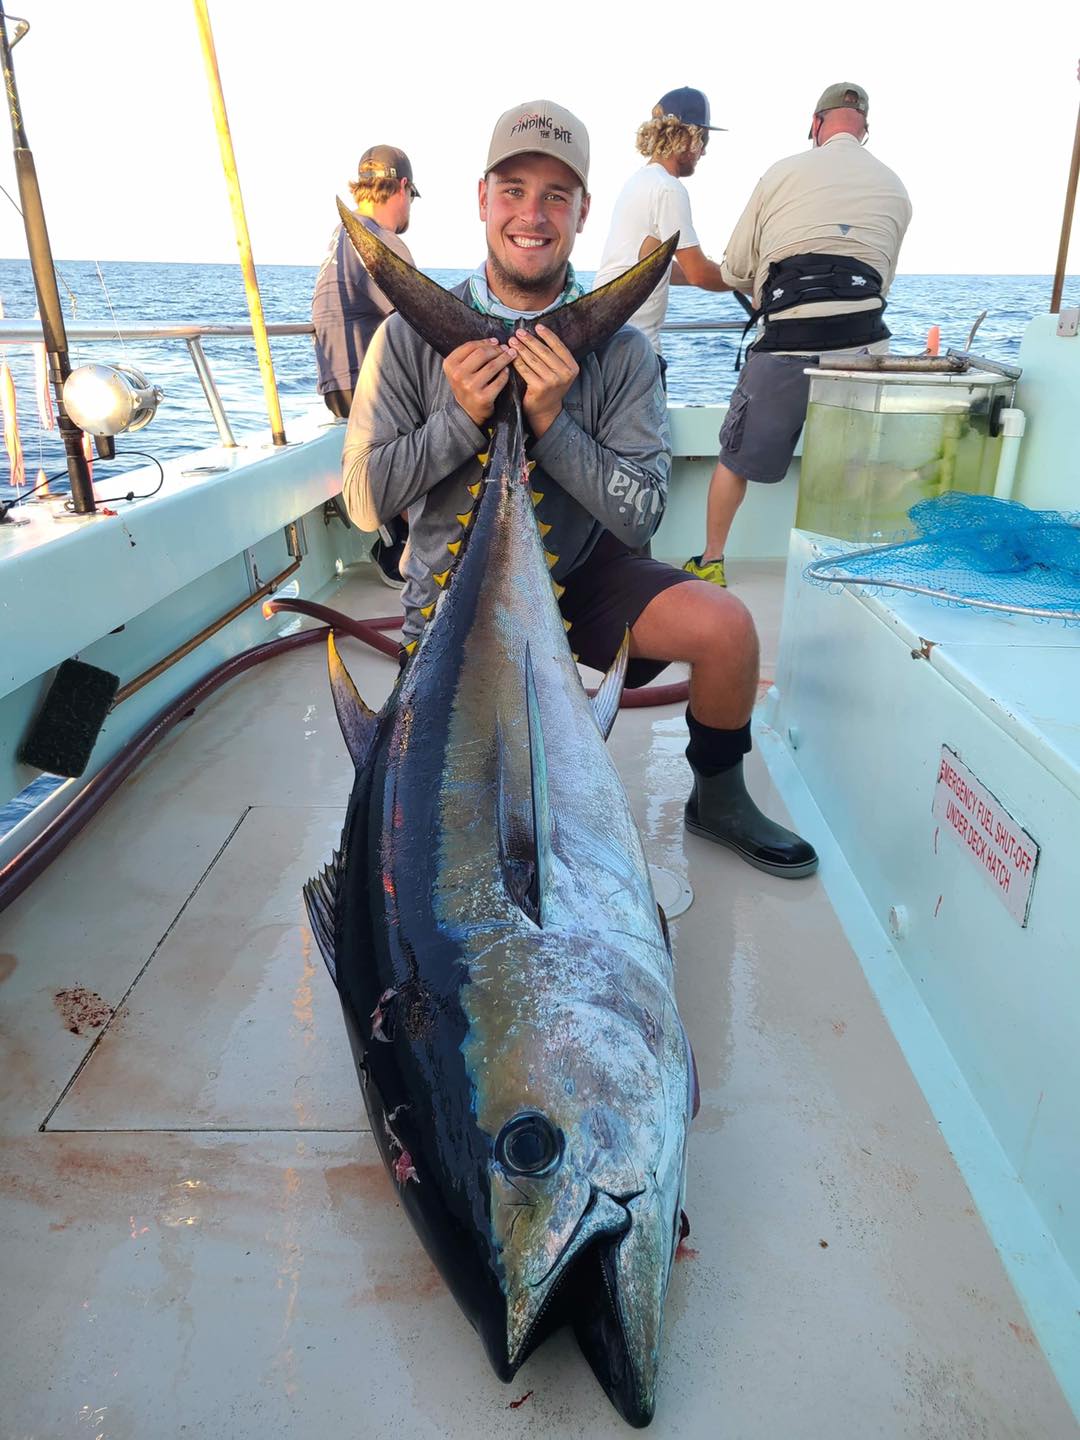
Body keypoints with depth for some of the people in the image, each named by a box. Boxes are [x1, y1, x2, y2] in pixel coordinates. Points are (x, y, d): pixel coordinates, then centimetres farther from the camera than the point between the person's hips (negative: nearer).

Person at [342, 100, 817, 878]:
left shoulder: (620, 348, -8)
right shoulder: (414, 335, -9)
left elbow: (641, 516, -14)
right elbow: (365, 500, -10)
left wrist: (550, 423, -26)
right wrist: (459, 420, -24)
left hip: (581, 573, 1)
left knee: (726, 627, -23)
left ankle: (719, 799, 6)